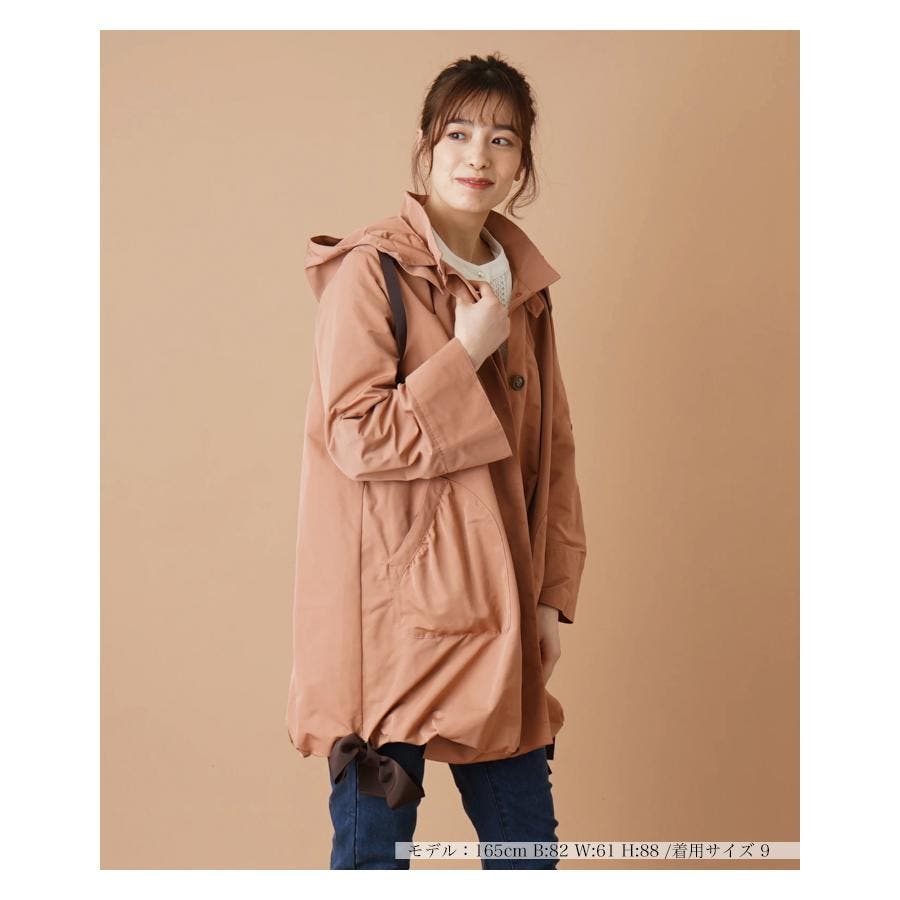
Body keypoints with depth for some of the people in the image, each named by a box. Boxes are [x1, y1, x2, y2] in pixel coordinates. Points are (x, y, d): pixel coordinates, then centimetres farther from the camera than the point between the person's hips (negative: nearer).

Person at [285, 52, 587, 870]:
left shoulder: (524, 287, 12)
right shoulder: (371, 272, -8)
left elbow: (552, 453, 15)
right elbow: (356, 438, -15)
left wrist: (552, 595, 9)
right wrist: (467, 355, -14)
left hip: (491, 616, 6)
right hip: (391, 613, -6)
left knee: (527, 840, 12)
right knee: (373, 841, 3)